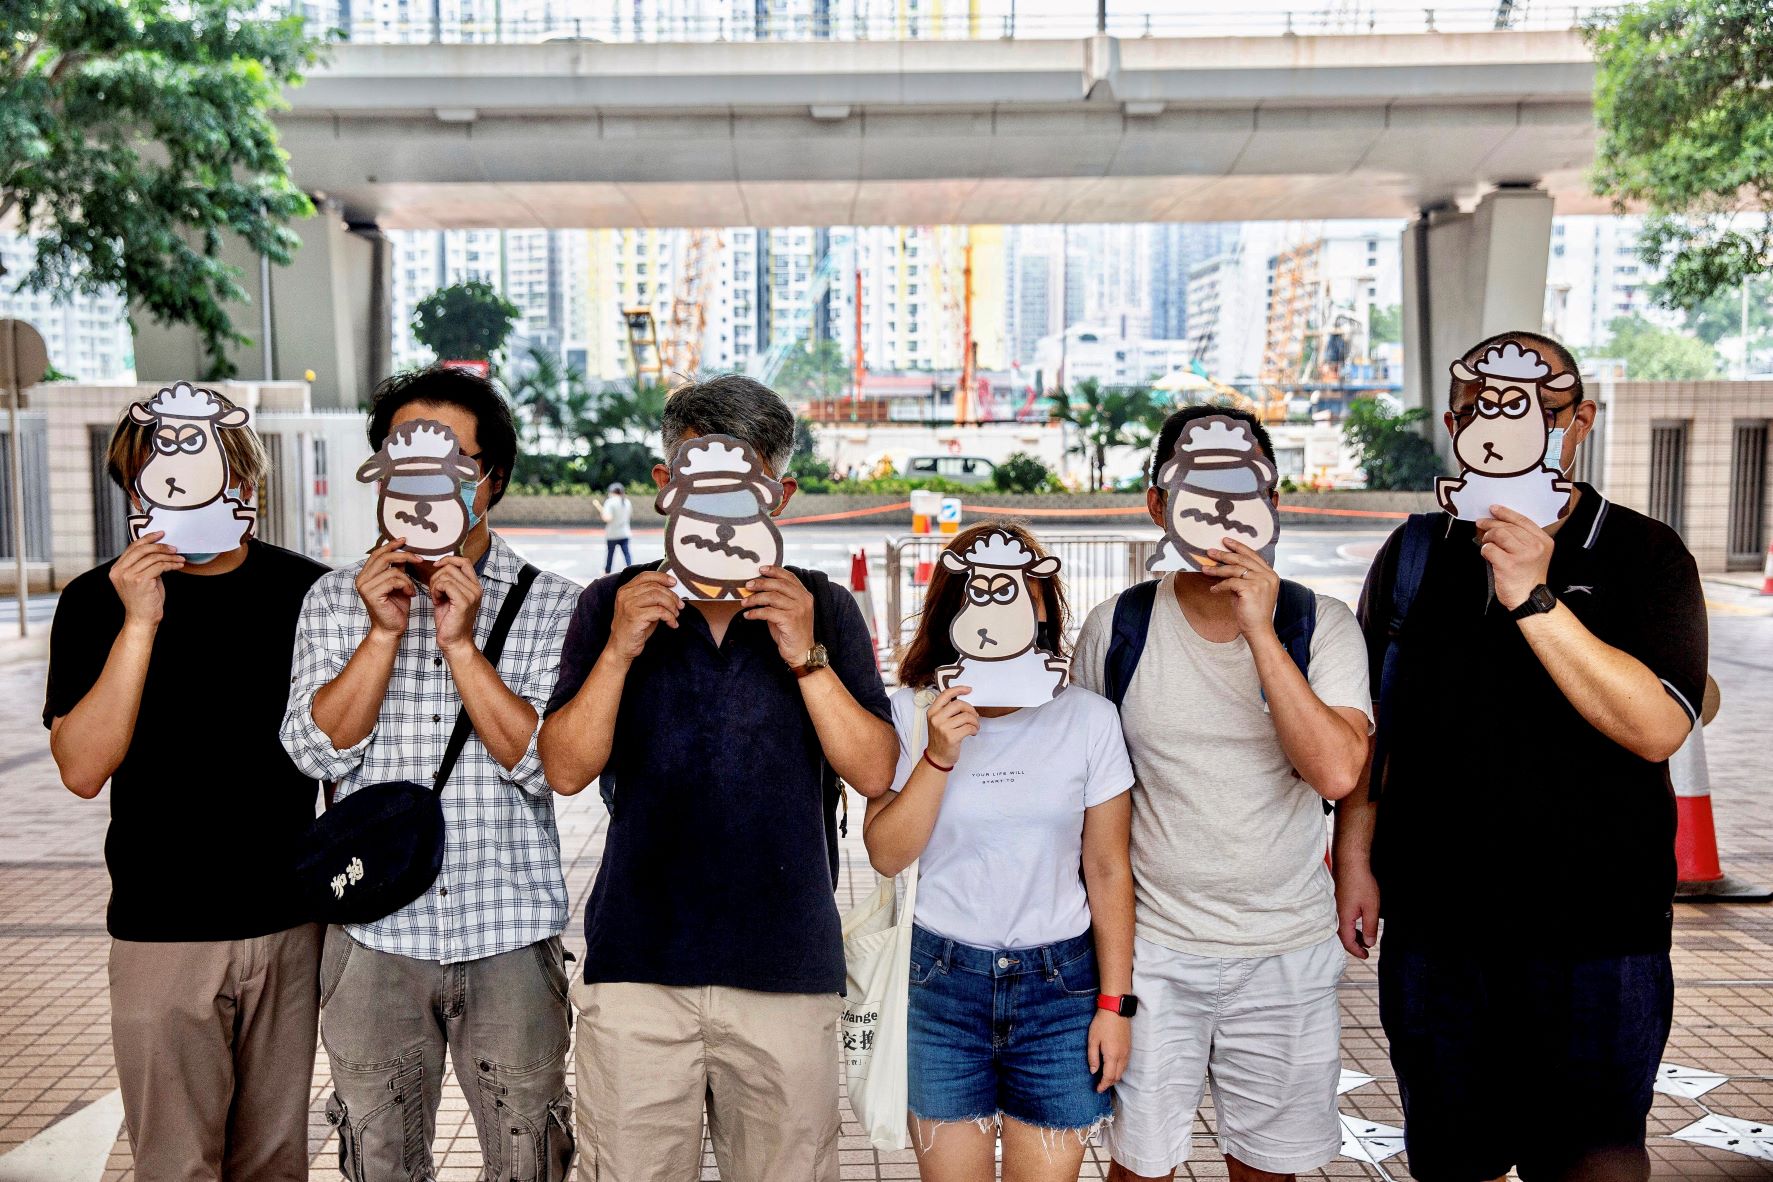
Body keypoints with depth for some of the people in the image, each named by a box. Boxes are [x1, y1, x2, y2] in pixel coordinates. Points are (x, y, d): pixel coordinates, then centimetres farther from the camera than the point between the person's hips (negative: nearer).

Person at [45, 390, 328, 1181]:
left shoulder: (308, 591, 1)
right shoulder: (98, 601, -3)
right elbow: (82, 770, -12)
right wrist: (138, 625, -20)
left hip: (293, 924, 2)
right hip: (163, 934, -1)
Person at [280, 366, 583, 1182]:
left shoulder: (551, 606, -2)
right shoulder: (337, 600, 4)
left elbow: (547, 763, -12)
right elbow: (317, 749, -6)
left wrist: (461, 643, -18)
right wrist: (383, 632, -15)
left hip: (510, 936, -1)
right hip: (374, 935, 2)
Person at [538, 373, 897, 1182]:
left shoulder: (823, 610, 5)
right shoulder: (612, 604, 6)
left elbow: (875, 774, -2)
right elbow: (566, 770, -1)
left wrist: (805, 657, -13)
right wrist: (620, 649, -13)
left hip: (786, 963, 0)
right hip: (637, 959, 0)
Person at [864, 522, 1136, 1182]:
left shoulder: (1088, 718, -2)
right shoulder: (912, 713, -2)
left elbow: (1108, 869, 1)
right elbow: (887, 855, -6)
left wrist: (1115, 1002, 0)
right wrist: (939, 755, -17)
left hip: (1060, 984, 0)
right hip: (940, 980, 0)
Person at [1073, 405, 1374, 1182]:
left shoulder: (1323, 626, -4)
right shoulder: (1115, 630, -3)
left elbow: (1338, 772, -20)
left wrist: (1260, 632, -23)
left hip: (1288, 951, 1)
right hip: (1152, 950, 0)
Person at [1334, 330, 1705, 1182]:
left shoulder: (1644, 557, -3)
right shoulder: (1416, 555, 6)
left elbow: (1658, 728, -17)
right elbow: (1367, 727, 12)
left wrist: (1533, 600, -23)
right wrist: (1355, 859, 5)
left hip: (1595, 931, -3)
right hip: (1433, 928, 3)